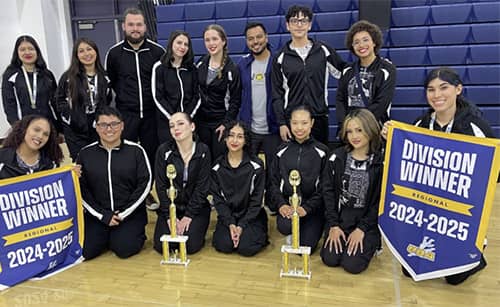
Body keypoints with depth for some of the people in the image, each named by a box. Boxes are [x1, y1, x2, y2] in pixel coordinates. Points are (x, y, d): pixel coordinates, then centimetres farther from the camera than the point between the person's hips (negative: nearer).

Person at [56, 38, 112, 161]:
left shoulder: (104, 77, 7)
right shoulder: (68, 77, -3)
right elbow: (59, 101, 4)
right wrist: (72, 118, -5)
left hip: (97, 130, 3)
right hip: (76, 132, -2)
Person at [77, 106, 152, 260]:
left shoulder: (136, 150, -2)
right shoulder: (85, 154, 3)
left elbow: (145, 184, -3)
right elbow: (81, 189, 2)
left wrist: (123, 213, -9)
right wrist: (103, 215, -8)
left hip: (130, 213, -2)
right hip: (97, 214, 2)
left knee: (124, 249, -19)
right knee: (86, 251, -14)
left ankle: (137, 233, 14)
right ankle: (106, 236, 17)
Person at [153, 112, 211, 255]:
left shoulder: (203, 151, -8)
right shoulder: (164, 151, -6)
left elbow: (202, 187, -9)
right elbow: (161, 186, -6)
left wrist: (188, 216, -14)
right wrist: (169, 216, -12)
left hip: (196, 207, -1)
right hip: (169, 207, 1)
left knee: (191, 246, -18)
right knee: (162, 246, -14)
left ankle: (195, 227, 15)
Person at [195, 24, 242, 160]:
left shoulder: (232, 69, -10)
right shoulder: (201, 64, 5)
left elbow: (235, 100, -9)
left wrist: (226, 123, -14)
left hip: (220, 123, -4)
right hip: (201, 121, 4)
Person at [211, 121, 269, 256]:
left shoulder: (256, 165, -8)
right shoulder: (217, 166, -1)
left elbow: (256, 200, -6)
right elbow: (218, 199, 0)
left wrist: (242, 226, -14)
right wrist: (230, 224, -13)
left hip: (251, 216, -2)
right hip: (227, 216, 2)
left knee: (246, 248, -23)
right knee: (224, 245, -21)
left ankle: (259, 234, 10)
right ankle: (228, 231, 13)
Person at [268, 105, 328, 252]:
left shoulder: (321, 151, -3)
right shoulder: (282, 150, 5)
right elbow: (274, 181, 6)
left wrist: (307, 208, -16)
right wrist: (281, 204, -11)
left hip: (313, 206, -2)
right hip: (288, 203, 2)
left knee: (305, 246, -16)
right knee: (284, 227, -29)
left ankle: (310, 228, 19)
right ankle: (293, 232, 10)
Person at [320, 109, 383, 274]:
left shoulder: (381, 162, -10)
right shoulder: (337, 157, -2)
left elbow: (381, 200, -8)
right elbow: (328, 191, 0)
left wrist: (362, 229, -12)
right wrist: (333, 225, -7)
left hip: (368, 220, -2)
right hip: (340, 217, 3)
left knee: (352, 264, -14)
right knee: (330, 259, -10)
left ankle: (371, 243, 17)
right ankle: (339, 237, 22)